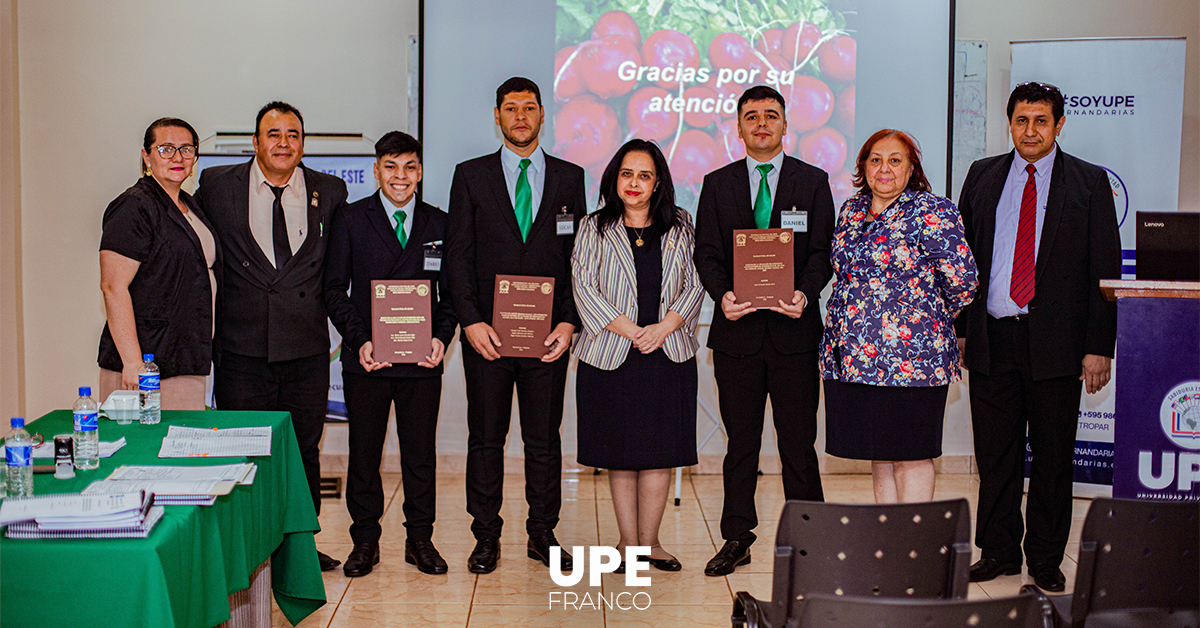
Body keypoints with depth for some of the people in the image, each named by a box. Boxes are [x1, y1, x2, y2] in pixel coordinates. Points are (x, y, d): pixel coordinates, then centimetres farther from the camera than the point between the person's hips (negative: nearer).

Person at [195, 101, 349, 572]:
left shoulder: (330, 191, 6)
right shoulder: (218, 185, 2)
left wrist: (321, 306, 7)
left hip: (307, 349, 1)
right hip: (243, 347, -1)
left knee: (304, 451, 9)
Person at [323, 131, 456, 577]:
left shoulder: (439, 224, 7)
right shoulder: (350, 220, 3)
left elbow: (449, 292, 9)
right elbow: (335, 289, 1)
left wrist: (442, 338, -7)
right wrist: (359, 340, -11)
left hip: (422, 359, 1)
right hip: (366, 358, -1)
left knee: (421, 452, 8)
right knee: (364, 452, 7)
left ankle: (420, 540, 22)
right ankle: (365, 541, 21)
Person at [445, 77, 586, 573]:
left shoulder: (569, 177, 8)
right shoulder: (471, 176, 6)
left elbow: (578, 256, 5)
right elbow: (458, 254, 1)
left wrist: (569, 321, -5)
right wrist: (471, 321, -9)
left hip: (548, 333, 1)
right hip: (487, 332, 0)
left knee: (544, 438, 7)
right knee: (485, 437, 6)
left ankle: (543, 533, 20)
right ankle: (486, 537, 19)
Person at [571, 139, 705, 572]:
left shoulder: (679, 228, 9)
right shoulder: (595, 228, 4)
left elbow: (695, 285, 4)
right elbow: (584, 287, -4)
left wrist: (662, 329, -10)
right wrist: (630, 331, -12)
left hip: (669, 356, 1)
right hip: (611, 355, -1)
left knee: (661, 452, 3)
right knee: (620, 454, 4)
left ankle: (649, 540, 14)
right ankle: (628, 541, 15)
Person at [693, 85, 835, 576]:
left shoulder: (813, 181, 7)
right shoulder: (717, 184, 9)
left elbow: (822, 251, 1)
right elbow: (707, 253, 3)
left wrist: (805, 294, -18)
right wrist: (723, 295, -16)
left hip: (794, 329, -1)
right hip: (737, 330, 1)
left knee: (798, 441, 3)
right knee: (740, 441, 8)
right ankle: (736, 539, 19)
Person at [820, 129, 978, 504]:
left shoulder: (931, 212, -8)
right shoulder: (851, 210, 13)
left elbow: (962, 279, -12)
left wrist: (933, 318, 2)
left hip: (909, 356, -6)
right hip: (852, 356, 6)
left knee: (910, 457, 1)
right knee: (879, 456, 12)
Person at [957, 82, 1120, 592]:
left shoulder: (1089, 182, 2)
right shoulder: (983, 176, 10)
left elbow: (1104, 270, 0)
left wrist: (1099, 347, -7)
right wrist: (959, 327, 6)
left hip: (1055, 341, -2)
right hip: (992, 337, 2)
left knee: (1053, 454, 6)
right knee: (994, 452, 8)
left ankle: (1046, 560, 20)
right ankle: (999, 551, 21)